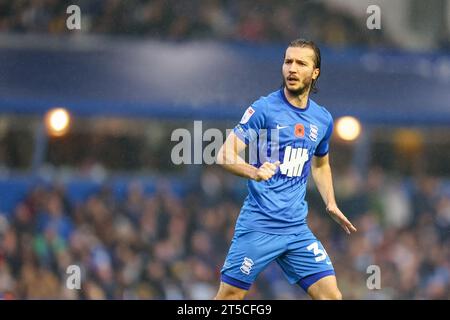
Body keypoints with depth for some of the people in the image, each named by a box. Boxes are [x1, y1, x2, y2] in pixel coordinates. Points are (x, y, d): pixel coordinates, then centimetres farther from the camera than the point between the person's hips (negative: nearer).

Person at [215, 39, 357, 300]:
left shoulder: (323, 119, 10)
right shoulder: (263, 109, -7)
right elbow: (225, 155, -11)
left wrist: (331, 204, 17)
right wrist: (254, 172, -30)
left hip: (297, 229, 5)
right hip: (258, 227, -5)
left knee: (331, 295, -5)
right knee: (229, 296, -5)